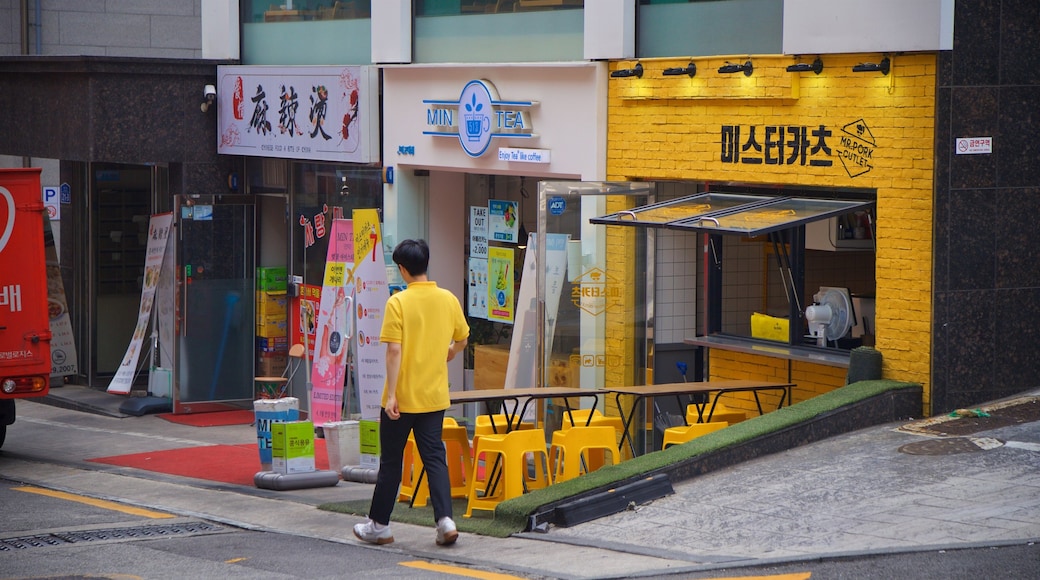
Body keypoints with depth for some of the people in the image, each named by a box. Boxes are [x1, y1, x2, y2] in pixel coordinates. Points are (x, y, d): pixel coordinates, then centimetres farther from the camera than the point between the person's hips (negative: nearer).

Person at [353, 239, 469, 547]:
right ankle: (445, 520, -8)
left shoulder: (398, 302, -13)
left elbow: (394, 351, -18)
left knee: (391, 462, 7)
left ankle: (379, 524, 18)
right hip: (435, 397, 4)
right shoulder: (449, 300, 2)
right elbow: (462, 341, 15)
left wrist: (391, 395, -15)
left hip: (402, 398, -4)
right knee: (435, 458, 6)